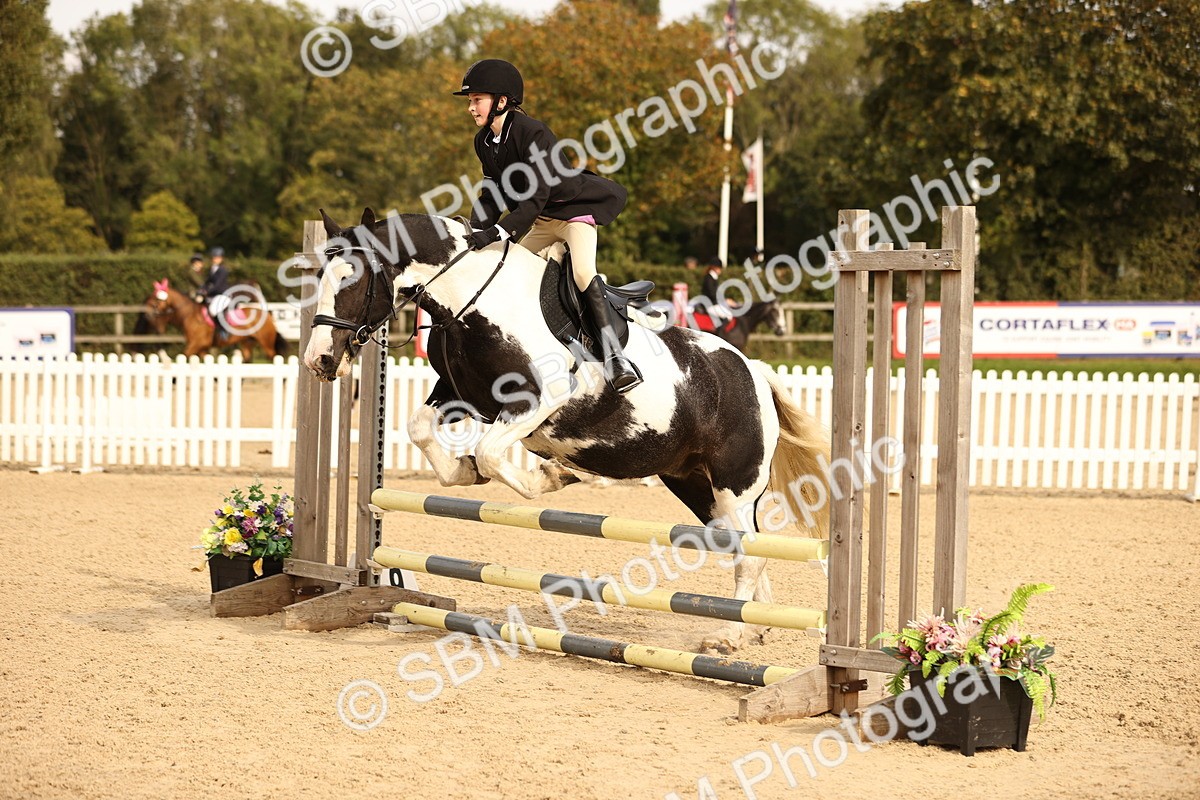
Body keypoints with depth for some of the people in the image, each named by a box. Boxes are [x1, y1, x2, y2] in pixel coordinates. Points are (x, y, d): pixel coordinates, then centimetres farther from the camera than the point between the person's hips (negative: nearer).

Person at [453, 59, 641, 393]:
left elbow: (535, 198, -32)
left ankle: (614, 354, -28)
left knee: (583, 271, -27)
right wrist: (476, 231, -16)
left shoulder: (533, 133, -27)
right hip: (541, 219, 9)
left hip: (576, 208, -9)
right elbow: (492, 193, 1)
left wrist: (498, 232, -39)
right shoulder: (484, 142, -1)